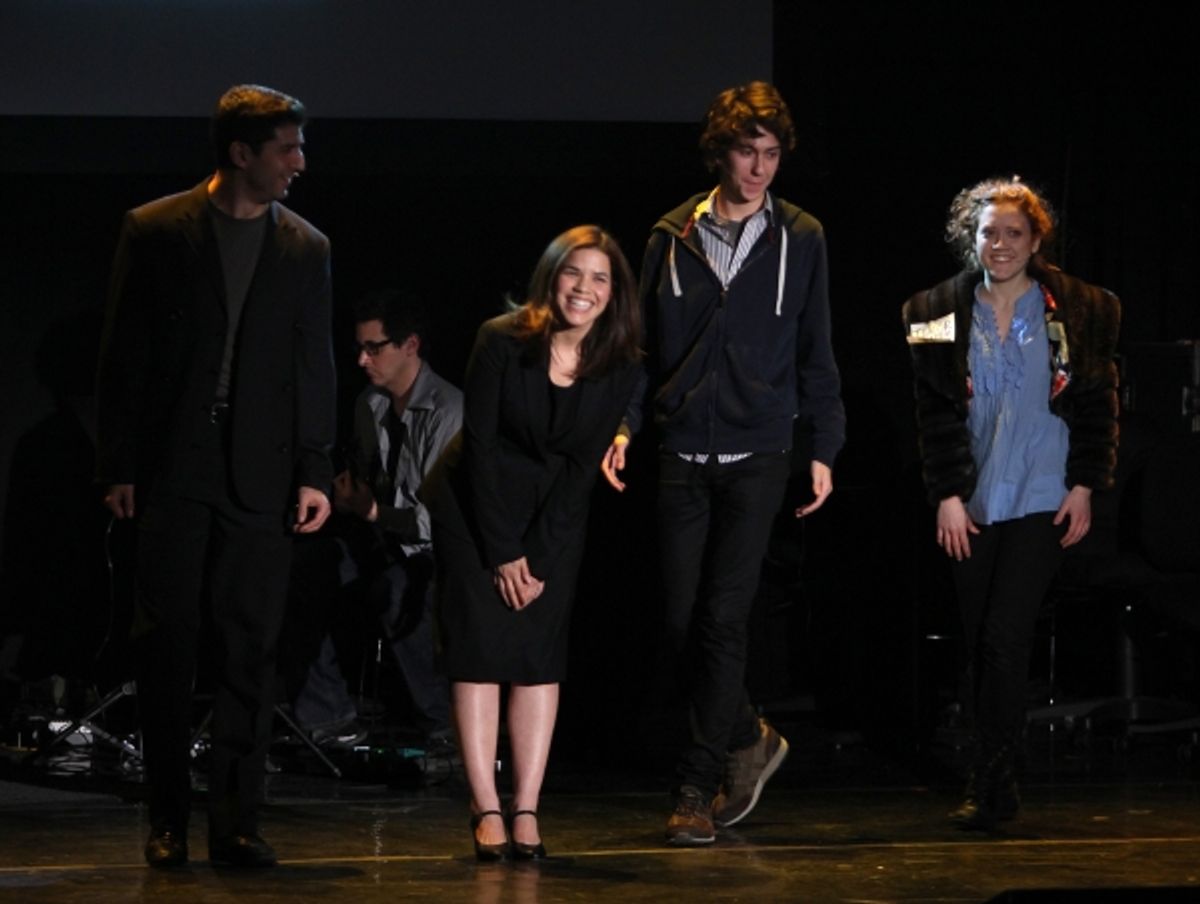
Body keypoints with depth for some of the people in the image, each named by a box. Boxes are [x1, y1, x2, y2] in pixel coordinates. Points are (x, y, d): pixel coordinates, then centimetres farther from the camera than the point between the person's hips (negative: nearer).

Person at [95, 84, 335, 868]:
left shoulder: (306, 248, 7)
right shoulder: (156, 231, 1)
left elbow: (316, 369, 8)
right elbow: (124, 355, 1)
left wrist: (316, 473, 1)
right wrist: (118, 466, -4)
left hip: (259, 477, 2)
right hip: (173, 471, -2)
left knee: (251, 649, 1)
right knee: (168, 643, 2)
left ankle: (237, 822, 5)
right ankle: (169, 821, 10)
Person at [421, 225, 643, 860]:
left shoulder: (620, 368, -11)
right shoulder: (502, 341, -18)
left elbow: (583, 467, -9)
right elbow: (479, 444, -15)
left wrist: (536, 558, -13)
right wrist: (502, 553, -15)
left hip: (554, 514, 2)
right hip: (474, 503, -2)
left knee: (540, 652, -5)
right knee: (480, 645, -9)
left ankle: (526, 812, -6)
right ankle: (486, 811, -10)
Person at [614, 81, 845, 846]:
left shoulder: (800, 239, 3)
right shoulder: (673, 238, 6)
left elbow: (816, 354, 7)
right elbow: (642, 343, 10)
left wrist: (822, 449, 3)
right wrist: (623, 425, -2)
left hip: (757, 457, -2)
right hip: (683, 455, 2)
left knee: (722, 620, -8)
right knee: (681, 623, 1)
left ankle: (699, 789, -2)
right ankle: (750, 739, 25)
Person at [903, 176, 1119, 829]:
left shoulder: (1079, 311, 2)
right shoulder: (939, 313, 6)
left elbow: (1098, 403, 5)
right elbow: (936, 413, 4)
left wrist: (1085, 486, -1)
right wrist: (948, 494, -3)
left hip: (1041, 502, -3)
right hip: (971, 504, 3)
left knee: (1004, 637, -12)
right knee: (981, 645, 5)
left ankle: (989, 786, -9)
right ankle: (998, 782, 16)